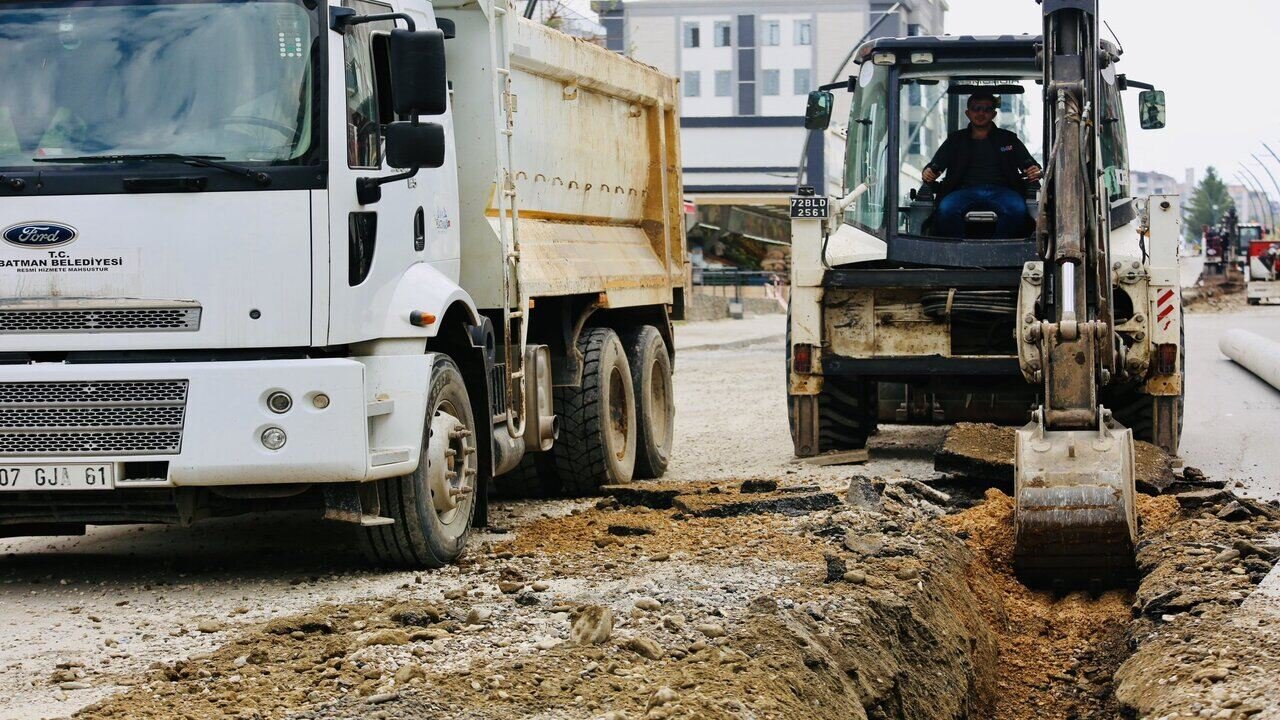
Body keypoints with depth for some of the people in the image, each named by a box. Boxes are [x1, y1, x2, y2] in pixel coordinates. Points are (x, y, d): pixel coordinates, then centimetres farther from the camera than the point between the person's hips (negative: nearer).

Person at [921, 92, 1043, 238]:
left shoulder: (1008, 139, 23)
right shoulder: (956, 140, 23)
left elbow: (1029, 163, 17)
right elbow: (936, 164, 16)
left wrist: (1035, 171, -9)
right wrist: (929, 172, -10)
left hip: (1000, 191, 0)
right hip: (966, 190, 0)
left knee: (1017, 209, -36)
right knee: (946, 209, -35)